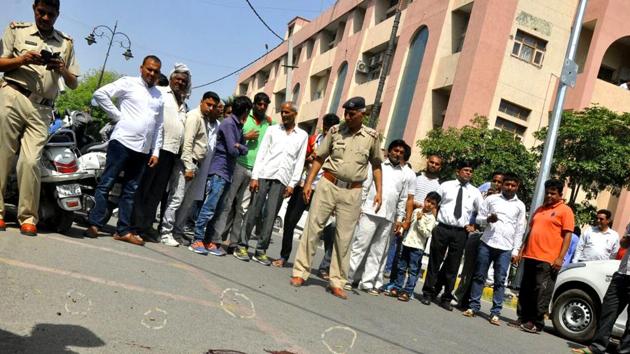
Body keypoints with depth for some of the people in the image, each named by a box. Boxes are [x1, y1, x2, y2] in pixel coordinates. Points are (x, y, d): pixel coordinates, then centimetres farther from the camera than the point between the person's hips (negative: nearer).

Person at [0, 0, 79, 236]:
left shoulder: (66, 43, 20)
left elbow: (73, 84, 18)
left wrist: (62, 70, -3)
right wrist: (22, 60, -8)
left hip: (41, 109, 1)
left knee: (30, 162, -10)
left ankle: (28, 217, -6)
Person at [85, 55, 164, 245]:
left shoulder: (159, 96, 17)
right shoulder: (128, 83, 2)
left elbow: (159, 126, 18)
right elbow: (100, 93, -6)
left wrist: (155, 152, 10)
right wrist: (117, 115, -8)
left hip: (143, 150, 6)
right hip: (122, 142, -5)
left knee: (130, 191, 8)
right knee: (106, 184, -3)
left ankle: (123, 230, 12)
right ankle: (94, 224, 1)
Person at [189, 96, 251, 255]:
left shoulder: (239, 126, 17)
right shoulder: (228, 123, -10)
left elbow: (244, 149, 13)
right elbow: (232, 150, -16)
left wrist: (239, 146, -8)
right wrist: (238, 149, 6)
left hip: (228, 173, 9)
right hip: (219, 171, -9)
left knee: (218, 209, 5)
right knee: (209, 207, -11)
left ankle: (207, 240, 7)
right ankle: (197, 240, -8)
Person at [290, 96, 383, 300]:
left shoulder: (371, 137, 2)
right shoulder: (335, 131, 2)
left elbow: (376, 165, 12)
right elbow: (319, 158, 5)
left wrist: (378, 191, 3)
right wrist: (308, 183, -2)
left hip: (352, 192, 0)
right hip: (328, 184, 0)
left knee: (344, 238, 4)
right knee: (313, 228, 0)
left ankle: (337, 282, 14)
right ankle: (300, 272, 10)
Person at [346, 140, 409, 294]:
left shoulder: (404, 174, 15)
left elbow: (403, 199, 16)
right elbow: (364, 187, 2)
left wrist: (400, 218, 10)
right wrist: (359, 207, -6)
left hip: (389, 217, 3)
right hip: (370, 212, -3)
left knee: (378, 252, 3)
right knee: (359, 246, -5)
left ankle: (368, 283, 8)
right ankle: (347, 278, 0)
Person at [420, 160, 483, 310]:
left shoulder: (475, 192, 9)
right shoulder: (446, 185, 5)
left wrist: (473, 226, 5)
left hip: (460, 232, 2)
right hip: (442, 229, -1)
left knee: (453, 266, 6)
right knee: (435, 262, 4)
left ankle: (446, 298, 17)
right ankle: (428, 293, 15)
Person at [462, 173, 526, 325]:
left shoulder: (520, 205, 8)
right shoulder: (491, 199, 6)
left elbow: (520, 229, 8)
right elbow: (478, 218, 8)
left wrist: (516, 250, 2)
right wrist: (488, 219, -14)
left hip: (505, 248, 0)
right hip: (486, 243, 0)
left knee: (500, 281, 0)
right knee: (479, 276, 5)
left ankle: (495, 313, 5)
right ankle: (473, 306, 13)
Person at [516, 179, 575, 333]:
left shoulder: (565, 210, -1)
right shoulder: (540, 209, 18)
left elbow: (567, 236, -7)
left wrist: (560, 258, -15)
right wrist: (521, 251, 17)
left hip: (548, 260, -7)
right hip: (530, 256, 7)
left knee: (541, 292, -4)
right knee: (525, 291, 9)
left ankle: (537, 323, 4)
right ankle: (524, 319, 17)